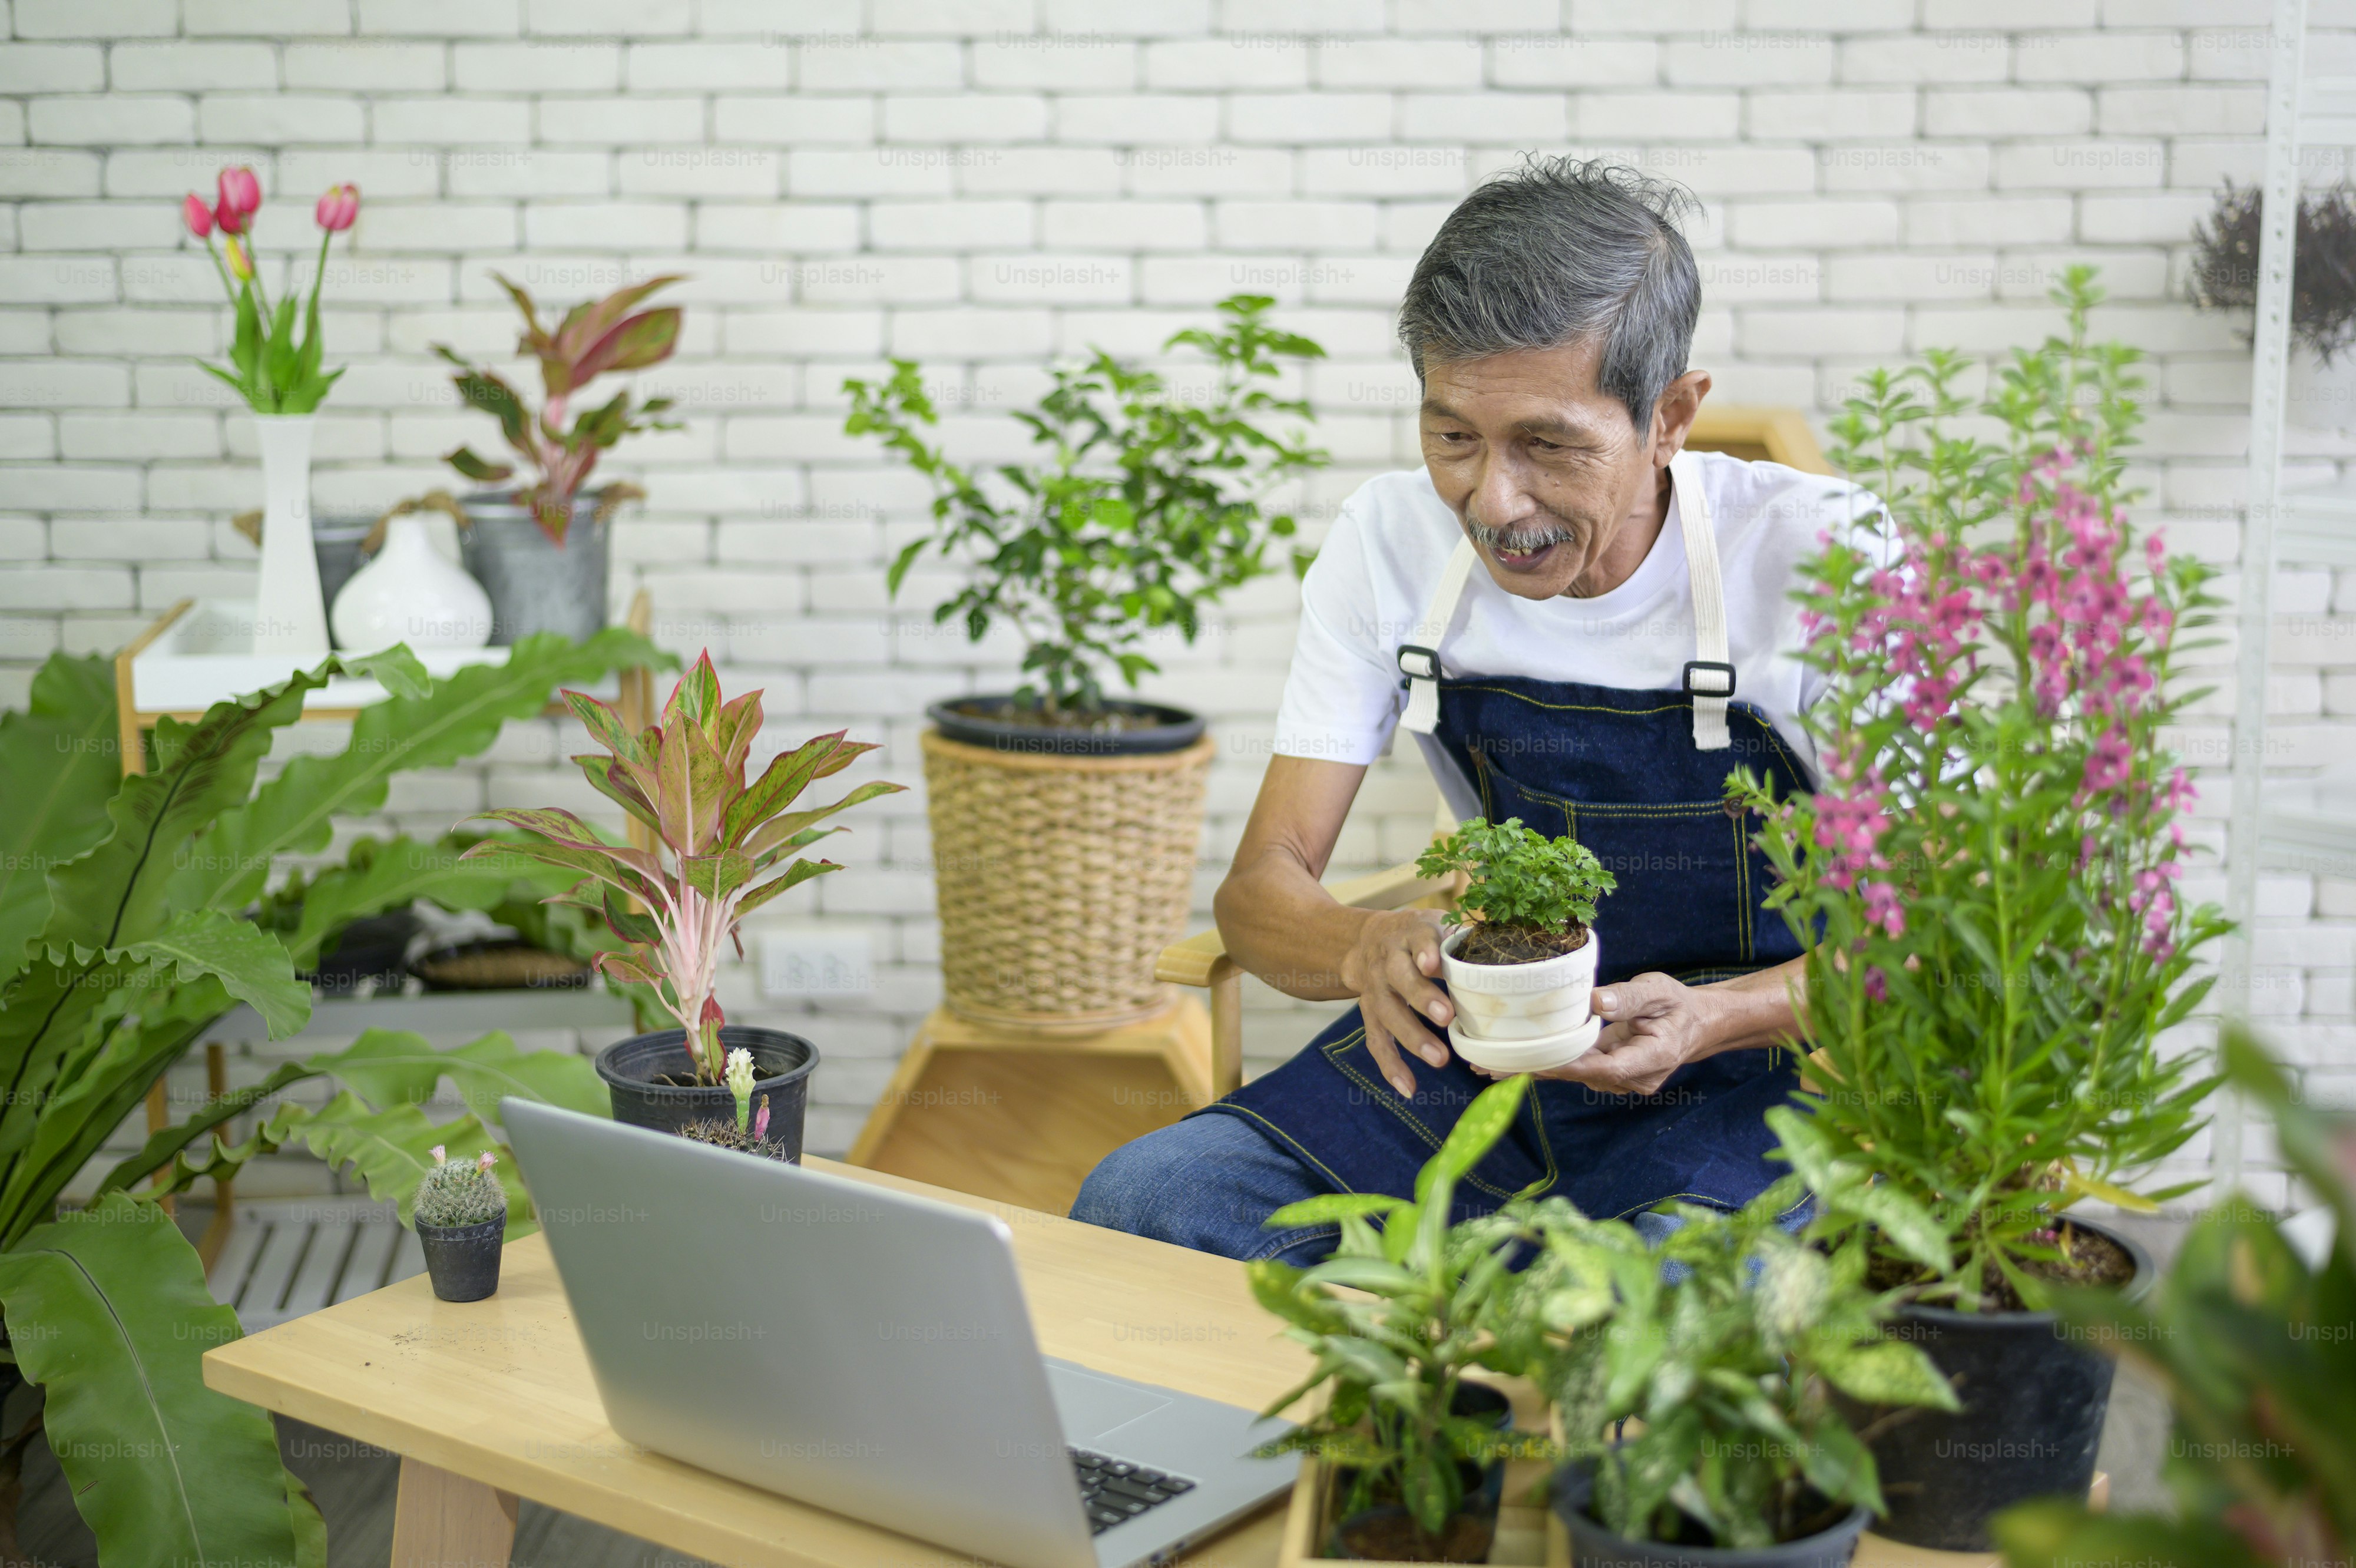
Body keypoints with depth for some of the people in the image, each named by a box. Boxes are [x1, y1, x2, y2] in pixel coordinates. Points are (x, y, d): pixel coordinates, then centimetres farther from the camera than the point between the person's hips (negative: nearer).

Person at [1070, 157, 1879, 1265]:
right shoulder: (1390, 541, -5)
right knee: (1136, 1207, -18)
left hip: (1750, 1053, -4)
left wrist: (1709, 1021, -32)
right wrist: (1368, 947, -30)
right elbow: (1260, 889, -5)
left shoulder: (1821, 559, -16)